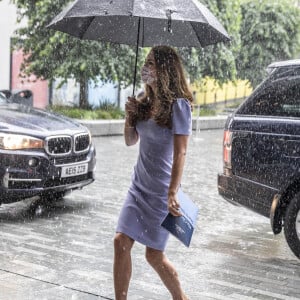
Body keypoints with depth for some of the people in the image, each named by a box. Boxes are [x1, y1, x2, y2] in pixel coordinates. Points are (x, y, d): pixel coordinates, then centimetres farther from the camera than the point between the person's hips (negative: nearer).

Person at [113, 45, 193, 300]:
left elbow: (180, 153, -20)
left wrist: (172, 193, -25)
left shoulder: (178, 105, -15)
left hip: (161, 191, -7)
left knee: (154, 254, 2)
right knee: (121, 242, 1)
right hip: (139, 185, 7)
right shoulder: (146, 103, 8)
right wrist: (130, 115, -3)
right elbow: (130, 141, 14)